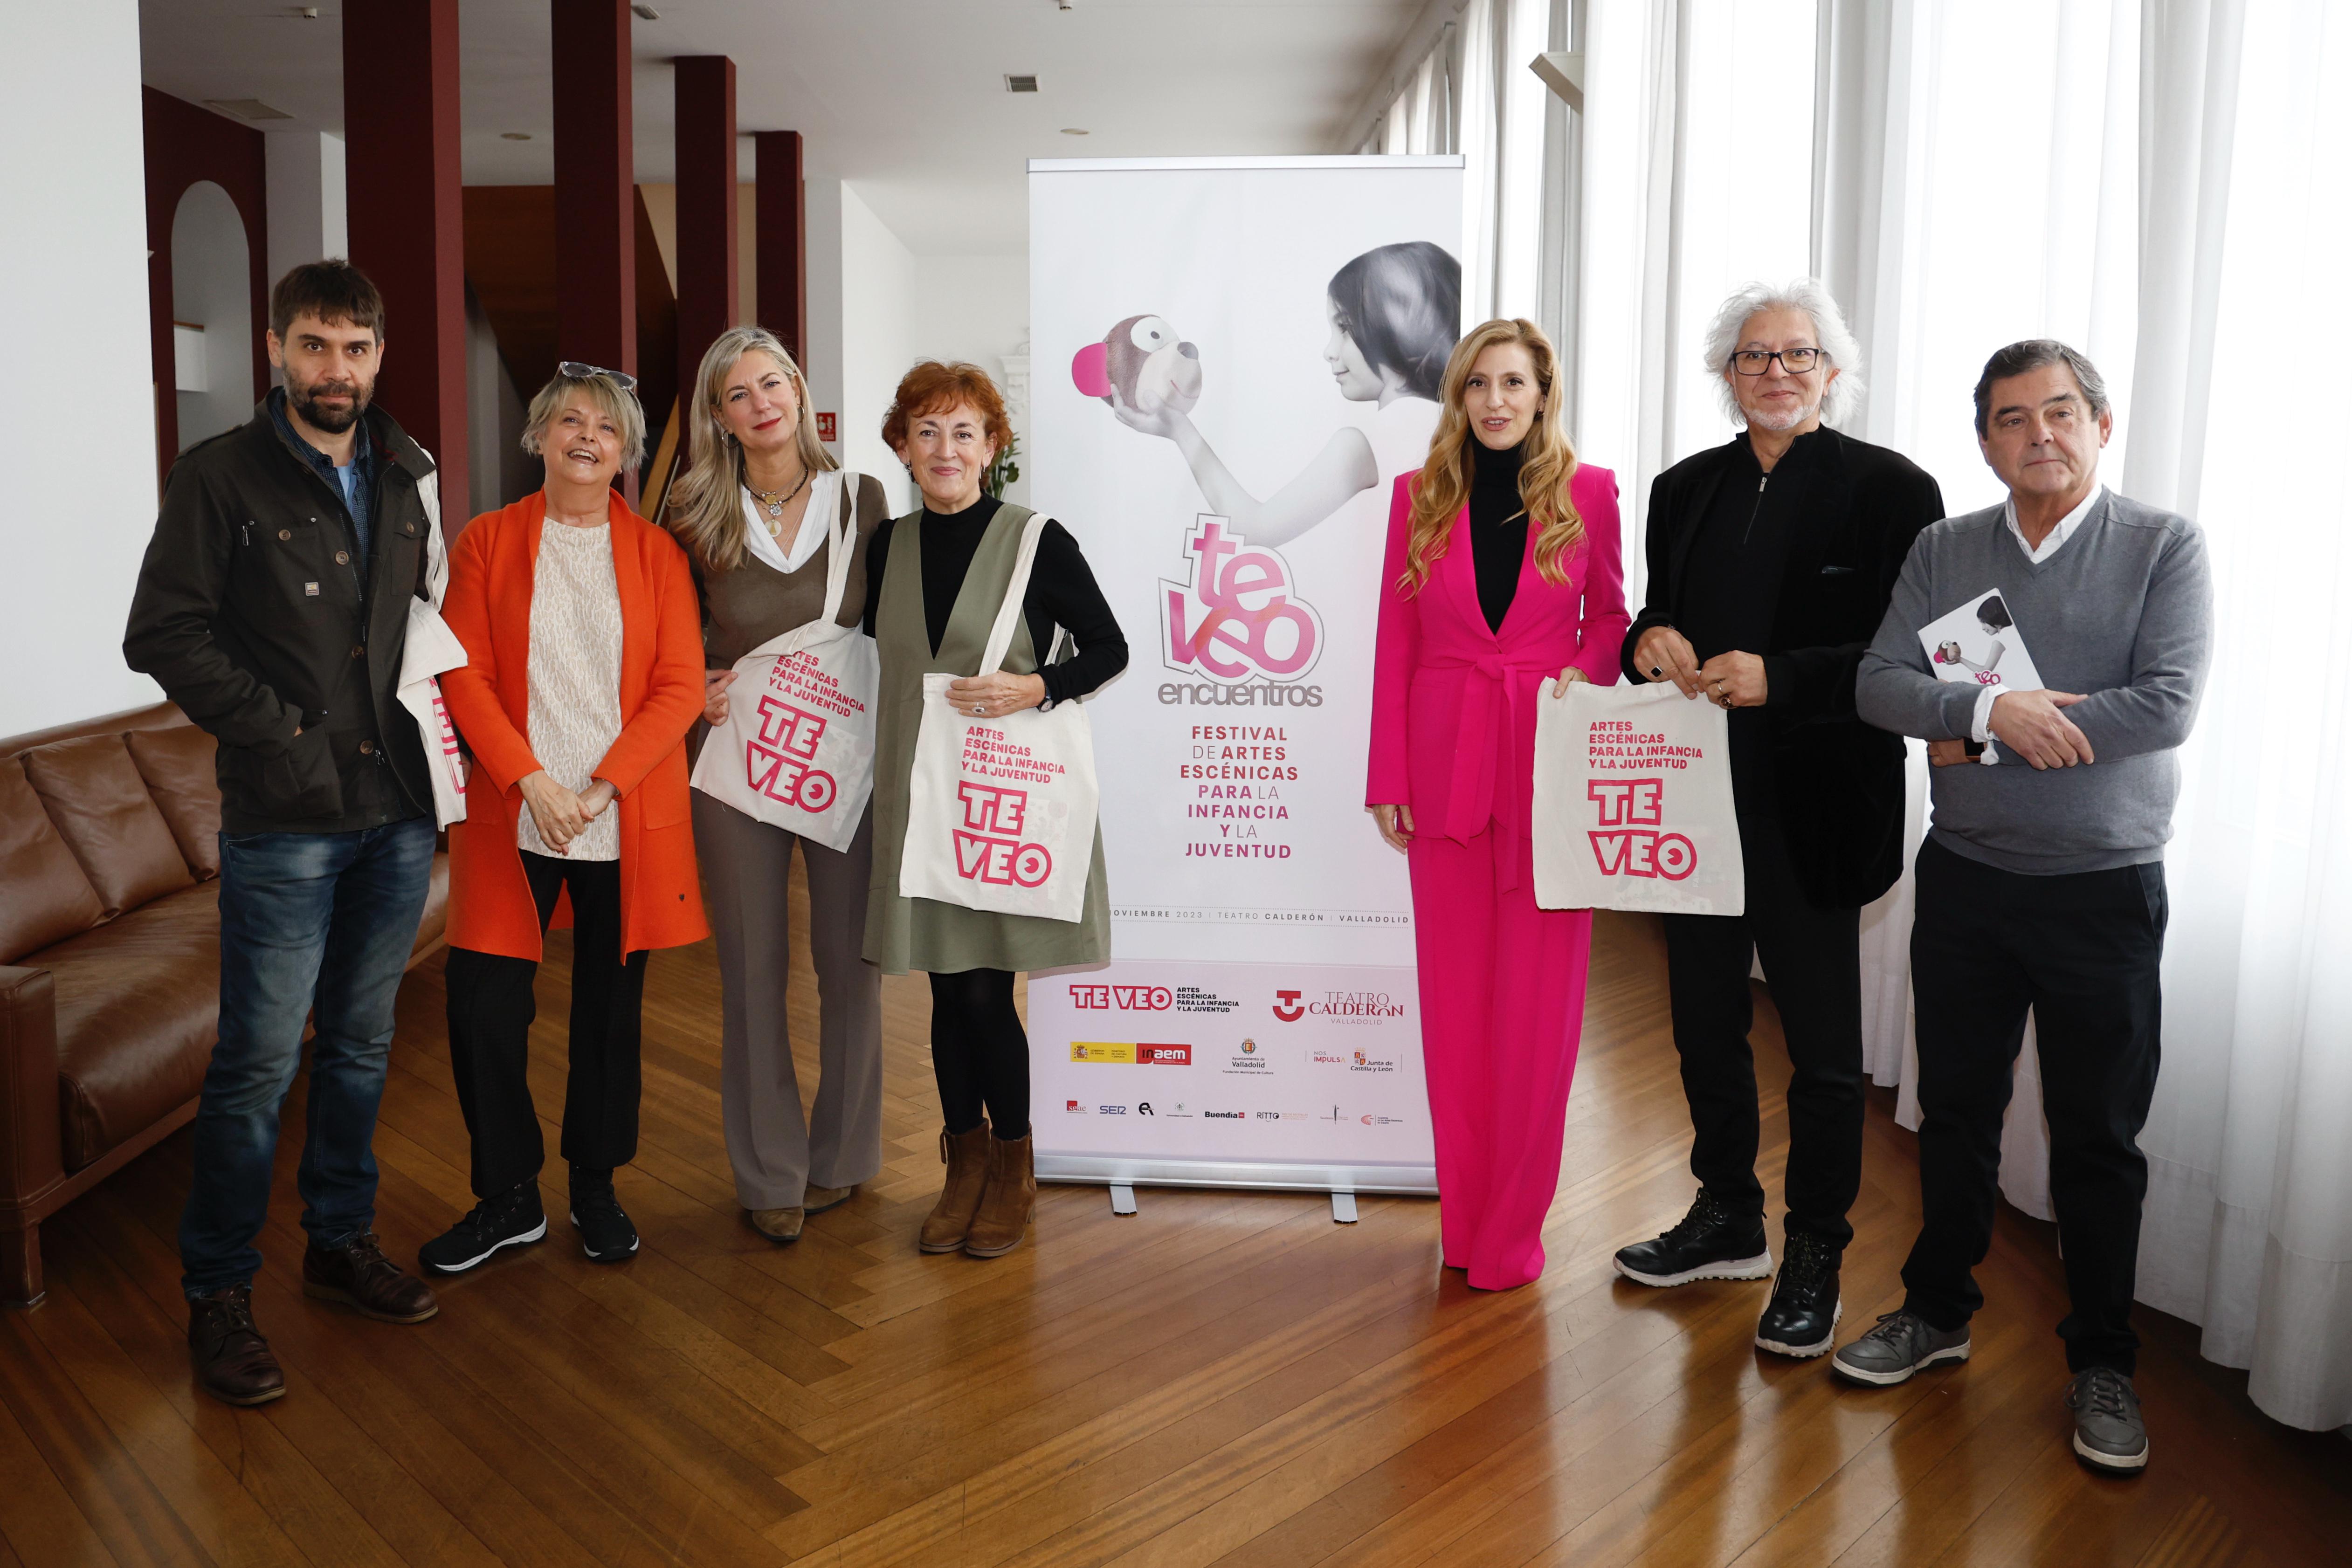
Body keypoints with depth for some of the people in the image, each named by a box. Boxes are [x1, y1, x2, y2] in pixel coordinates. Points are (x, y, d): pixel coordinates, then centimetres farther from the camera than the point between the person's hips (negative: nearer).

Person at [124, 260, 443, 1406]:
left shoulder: (407, 477, 10)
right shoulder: (221, 477, -4)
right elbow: (164, 634, -6)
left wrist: (424, 719, 3)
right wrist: (276, 732, -12)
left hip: (397, 809, 5)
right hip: (286, 821, -5)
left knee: (362, 1043, 15)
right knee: (259, 1062, -1)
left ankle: (342, 1240, 30)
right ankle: (217, 1293, 14)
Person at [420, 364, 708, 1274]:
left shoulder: (656, 553, 6)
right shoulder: (486, 542, 6)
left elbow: (680, 687, -1)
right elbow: (465, 677, -1)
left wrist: (600, 788, -11)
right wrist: (532, 781, -13)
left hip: (628, 823, 0)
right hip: (513, 818, 0)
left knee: (610, 1007, 8)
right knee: (484, 1006, -2)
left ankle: (596, 1189, 25)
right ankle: (508, 1198, 17)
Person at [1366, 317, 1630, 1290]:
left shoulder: (1588, 493, 3)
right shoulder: (1420, 496, 6)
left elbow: (1611, 614, 12)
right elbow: (1395, 642, 5)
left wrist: (1586, 675, -11)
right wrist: (1387, 779, 0)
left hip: (1547, 770, -1)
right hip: (1446, 763, 1)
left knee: (1537, 1002, 2)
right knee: (1455, 996, 8)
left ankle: (1512, 1230, 17)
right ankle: (1464, 1220, 22)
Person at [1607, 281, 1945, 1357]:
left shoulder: (1890, 490, -5)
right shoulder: (1684, 490, 10)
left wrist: (1778, 678, -22)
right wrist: (1650, 643, -7)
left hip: (1812, 811, -5)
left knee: (1822, 1042, 6)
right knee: (1705, 1017, 16)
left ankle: (1815, 1259, 24)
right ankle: (1727, 1219, 35)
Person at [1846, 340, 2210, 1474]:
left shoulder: (2164, 547, -5)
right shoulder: (1942, 551, 4)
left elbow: (2169, 703, -18)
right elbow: (1878, 684, -7)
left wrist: (1983, 737, -15)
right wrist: (1992, 710, -24)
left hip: (2105, 888, -2)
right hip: (1965, 878, 3)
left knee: (2098, 1136, 8)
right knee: (1955, 1110, 15)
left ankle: (2102, 1362, 25)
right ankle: (1938, 1309, 33)